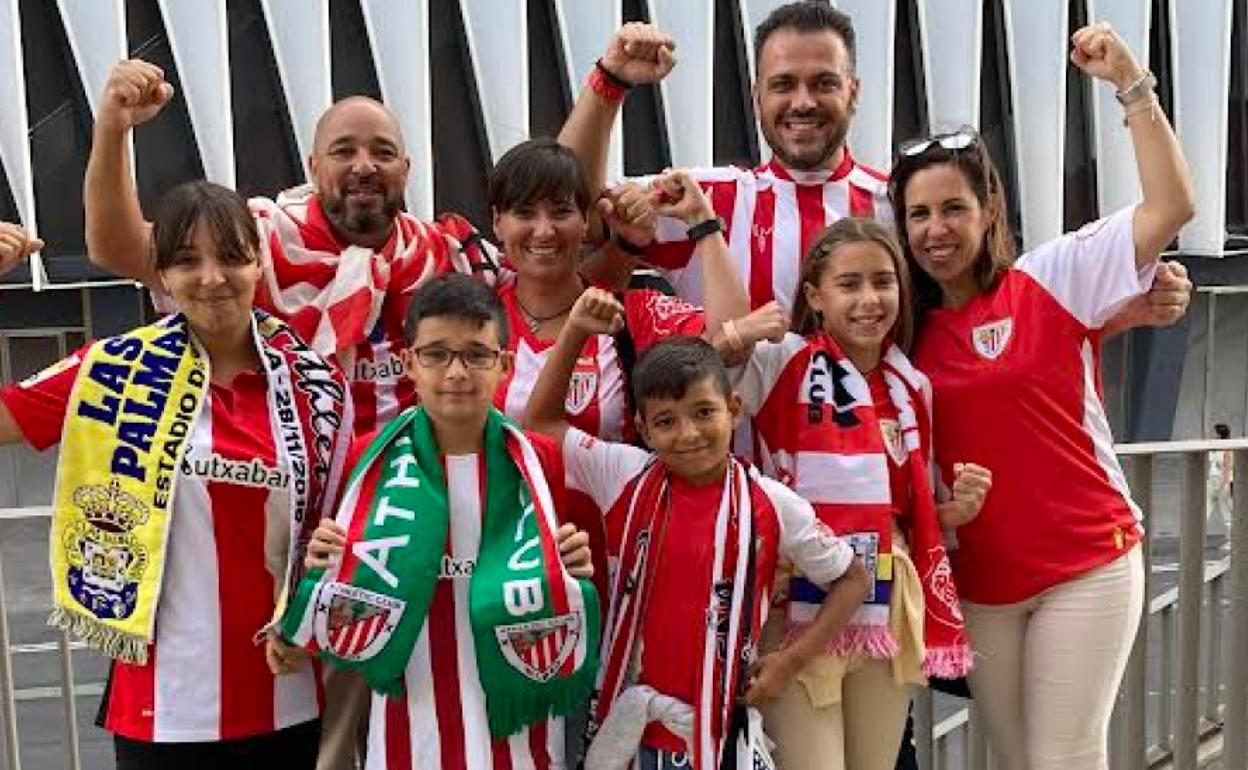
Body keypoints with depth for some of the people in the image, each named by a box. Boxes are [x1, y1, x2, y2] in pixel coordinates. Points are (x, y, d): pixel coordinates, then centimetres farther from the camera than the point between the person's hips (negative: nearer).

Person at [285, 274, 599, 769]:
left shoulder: (539, 462, -5)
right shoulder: (375, 460, -6)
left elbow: (561, 596, 7)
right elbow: (351, 605, 6)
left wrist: (574, 574, -13)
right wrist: (329, 566, -13)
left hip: (514, 720, 1)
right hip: (409, 716, 0)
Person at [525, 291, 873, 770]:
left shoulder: (771, 505, -8)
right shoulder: (627, 479, -5)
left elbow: (852, 578, 4)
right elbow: (541, 421, 3)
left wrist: (792, 659, -3)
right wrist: (575, 331, -5)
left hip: (723, 727, -1)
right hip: (633, 724, 1)